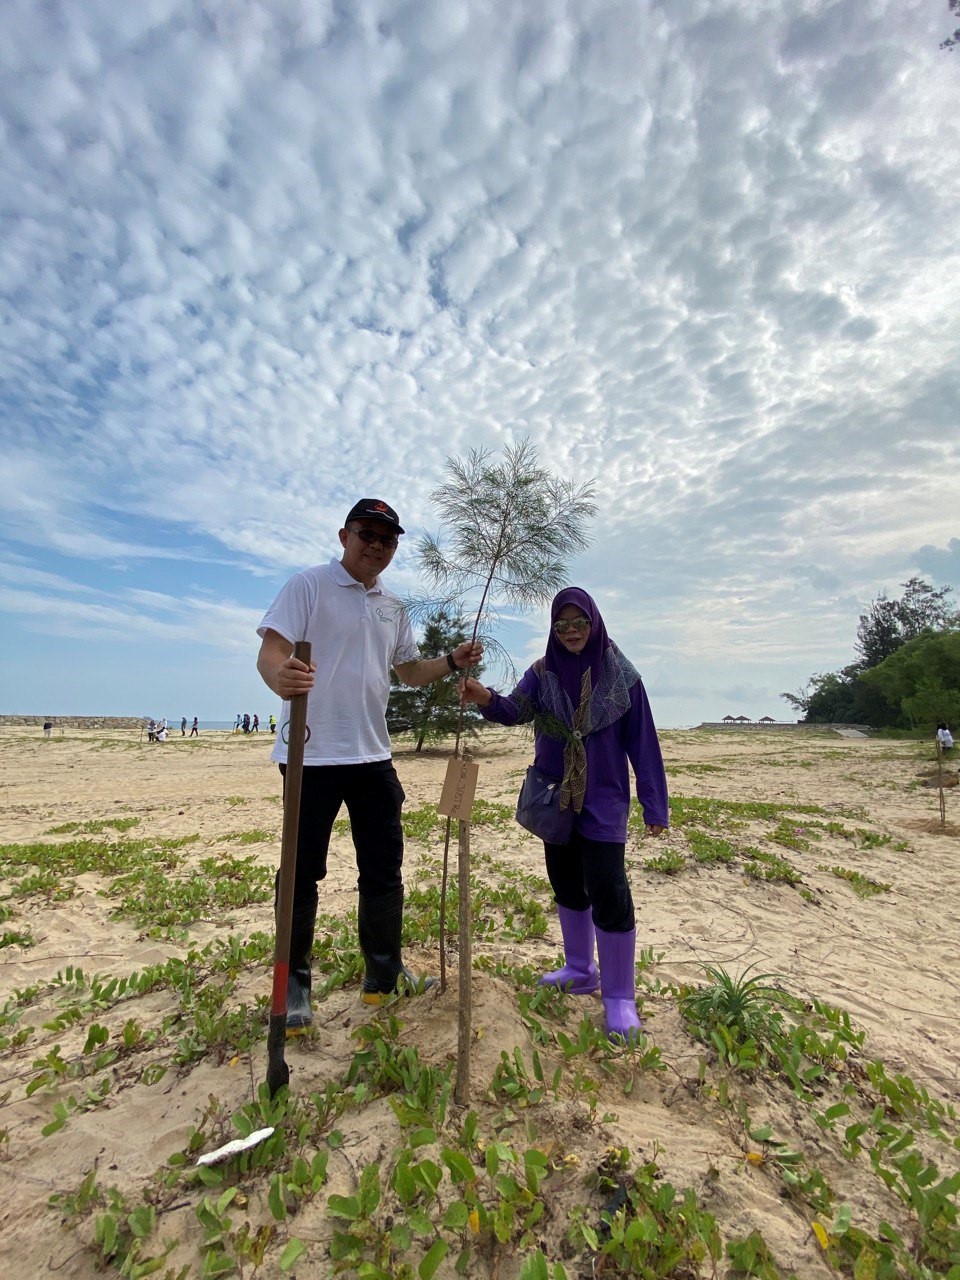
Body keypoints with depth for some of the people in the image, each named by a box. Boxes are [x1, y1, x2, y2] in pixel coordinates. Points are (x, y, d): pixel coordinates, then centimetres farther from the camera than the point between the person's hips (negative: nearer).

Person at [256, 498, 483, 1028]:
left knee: (384, 869, 13)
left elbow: (409, 670, 22)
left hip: (373, 755, 6)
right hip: (312, 754, -6)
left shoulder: (394, 607, 14)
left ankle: (383, 974, 32)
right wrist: (280, 676, -39)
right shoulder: (308, 585, -5)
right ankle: (293, 985, 28)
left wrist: (452, 662, 5)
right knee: (303, 873, 7)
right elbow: (271, 649, -17)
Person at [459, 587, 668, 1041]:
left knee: (607, 891, -6)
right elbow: (516, 710, -18)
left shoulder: (621, 675, -7)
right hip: (556, 797, 4)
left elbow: (642, 742, -5)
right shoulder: (542, 672, -1)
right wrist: (487, 698, -40)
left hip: (602, 800, -4)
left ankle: (619, 997, 12)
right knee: (566, 883, 15)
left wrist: (654, 804, -4)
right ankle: (580, 970, 36)